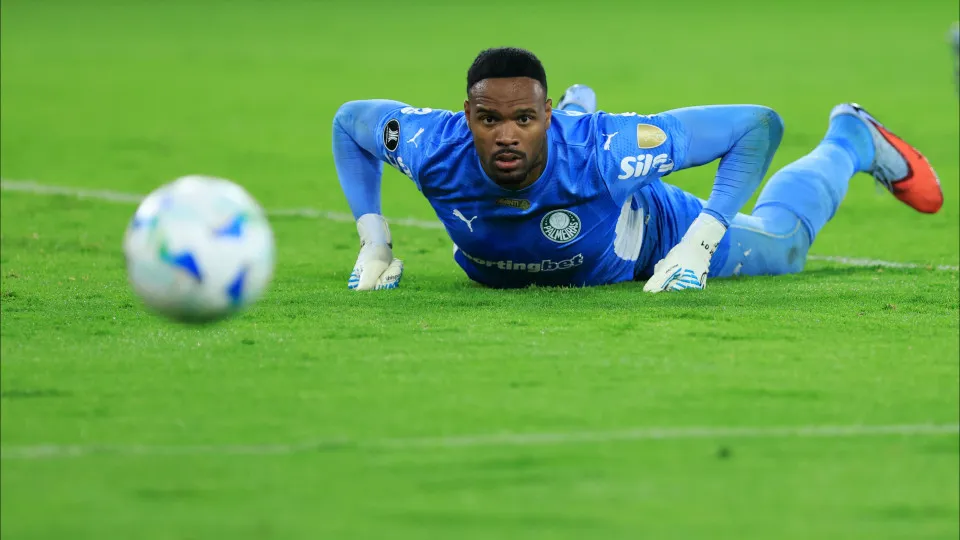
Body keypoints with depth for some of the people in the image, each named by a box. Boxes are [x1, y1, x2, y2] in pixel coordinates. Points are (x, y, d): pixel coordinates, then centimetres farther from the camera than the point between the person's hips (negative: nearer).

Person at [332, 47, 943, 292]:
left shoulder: (603, 153, -48)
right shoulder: (436, 149, -42)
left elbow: (758, 125, -38)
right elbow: (350, 119, -17)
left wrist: (698, 247, -39)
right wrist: (374, 242, -20)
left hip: (647, 233, -2)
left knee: (782, 241, 22)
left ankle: (852, 138, 50)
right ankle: (580, 107, 69)